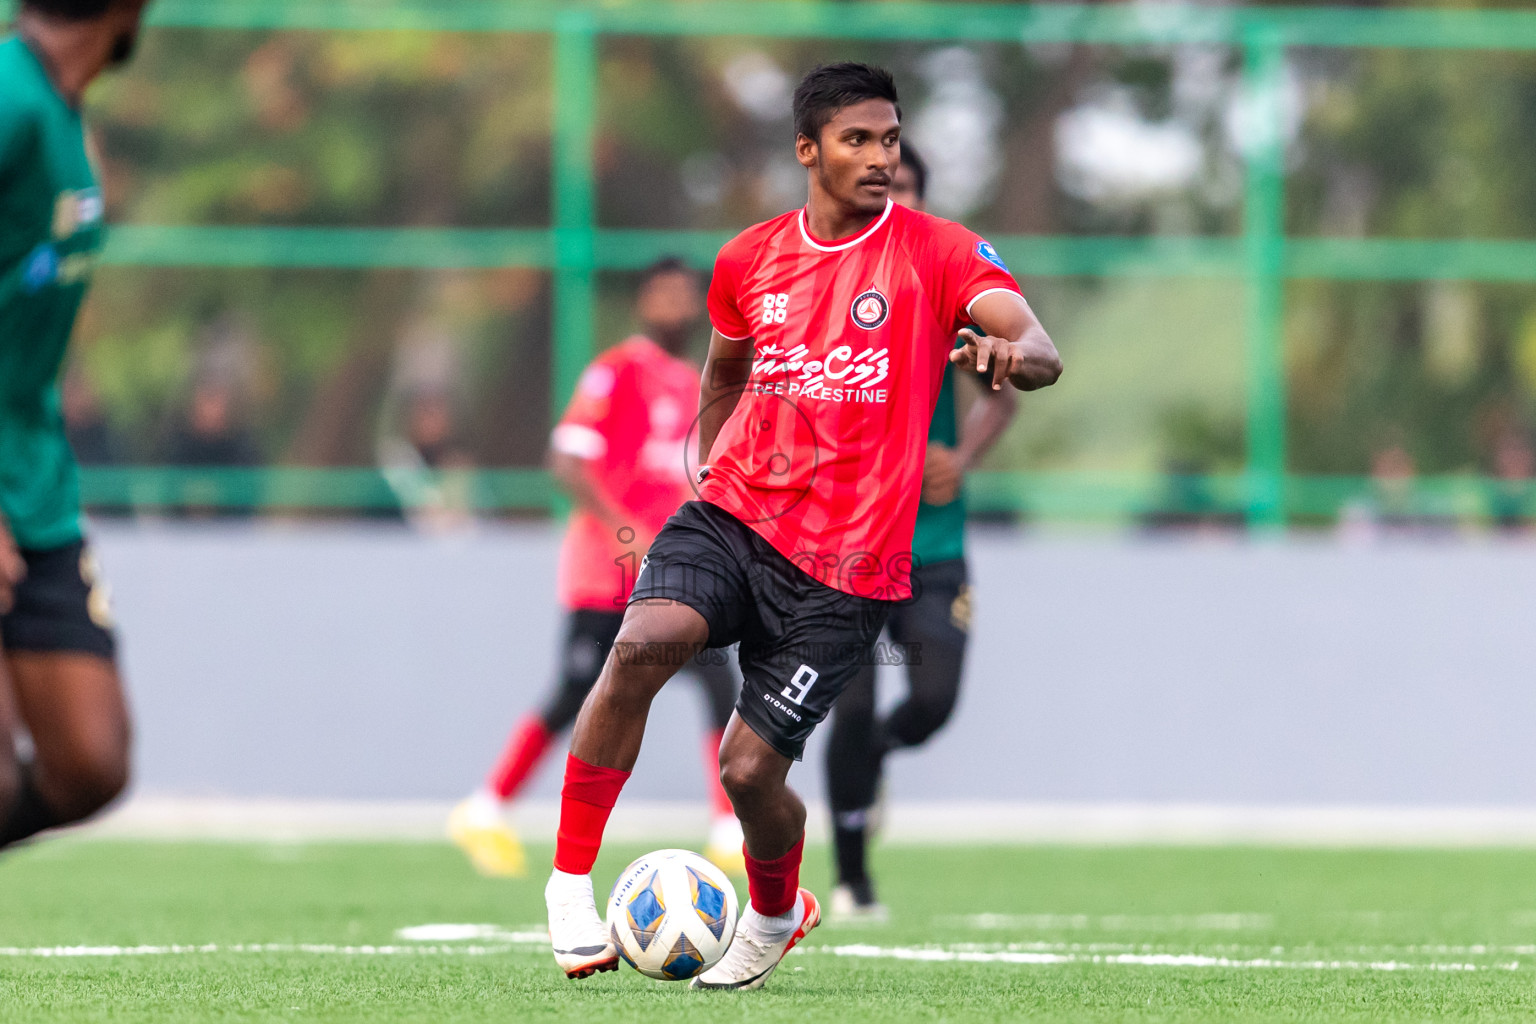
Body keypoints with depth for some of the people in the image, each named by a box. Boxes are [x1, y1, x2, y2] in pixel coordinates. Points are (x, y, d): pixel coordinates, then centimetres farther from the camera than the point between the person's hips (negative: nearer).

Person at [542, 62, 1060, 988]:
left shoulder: (937, 253, -5)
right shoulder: (749, 260, 8)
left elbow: (1041, 354, -21)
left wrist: (1012, 353, -43)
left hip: (845, 567, -3)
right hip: (731, 518, 3)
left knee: (751, 769, -4)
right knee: (643, 642, -28)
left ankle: (776, 916, 31)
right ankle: (571, 881, -16)